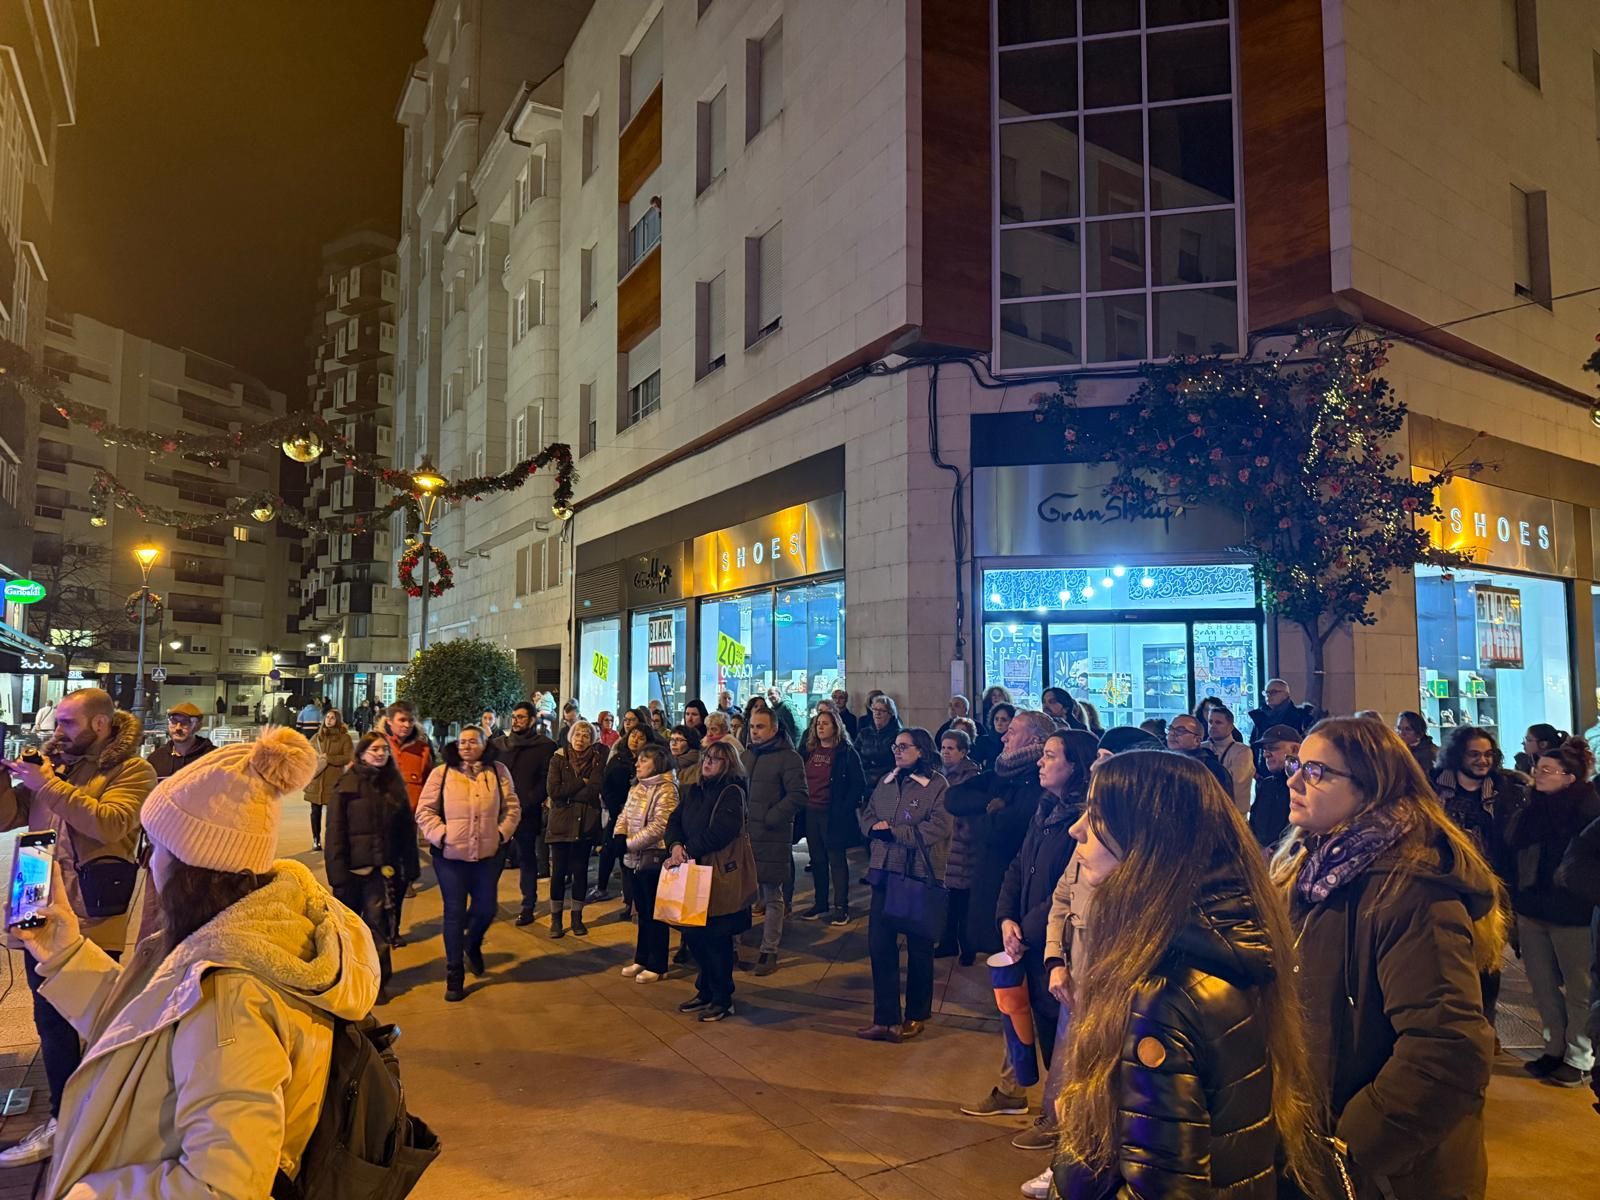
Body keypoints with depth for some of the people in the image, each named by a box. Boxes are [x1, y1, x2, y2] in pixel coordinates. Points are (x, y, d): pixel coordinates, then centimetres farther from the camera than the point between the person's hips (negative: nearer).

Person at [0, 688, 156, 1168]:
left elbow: (109, 823, -25)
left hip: (93, 921, -6)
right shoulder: (52, 761, 9)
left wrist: (48, 784, -21)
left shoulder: (132, 770, -10)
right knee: (51, 1021, 18)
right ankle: (63, 1119, 34)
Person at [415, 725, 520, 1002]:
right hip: (450, 855, -1)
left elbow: (512, 808, 6)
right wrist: (440, 835, -12)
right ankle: (454, 976, 16)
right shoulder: (441, 773, -3)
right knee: (454, 914, 4)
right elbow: (425, 811, -1)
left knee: (485, 909, 10)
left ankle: (472, 945, 44)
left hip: (488, 855, 2)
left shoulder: (498, 772, 2)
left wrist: (502, 833, -5)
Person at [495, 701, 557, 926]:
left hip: (527, 813, -3)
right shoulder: (500, 743, 11)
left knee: (527, 859, 5)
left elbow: (545, 781, -5)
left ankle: (528, 906, 14)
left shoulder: (545, 746, -2)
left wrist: (525, 803, -12)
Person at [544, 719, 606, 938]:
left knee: (580, 871, 7)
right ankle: (556, 919, 13)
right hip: (560, 822, -1)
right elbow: (552, 791, -11)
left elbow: (594, 790, -11)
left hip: (585, 822, 1)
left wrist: (566, 793, -12)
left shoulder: (597, 761, 2)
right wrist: (581, 783, -12)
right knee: (559, 872, 3)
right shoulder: (558, 759, 1)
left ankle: (577, 918, 18)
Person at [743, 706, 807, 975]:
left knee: (773, 896, 4)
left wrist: (769, 818, -16)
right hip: (742, 835, 6)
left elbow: (797, 796, -13)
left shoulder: (788, 758, -6)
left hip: (772, 838, -5)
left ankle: (769, 951, 13)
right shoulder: (746, 755, 14)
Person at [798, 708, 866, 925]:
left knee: (836, 860, 1)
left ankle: (841, 906, 8)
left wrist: (845, 809, -13)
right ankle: (821, 903, 22)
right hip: (811, 813, 5)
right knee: (817, 859, 12)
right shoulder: (808, 750, 9)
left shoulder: (846, 752, -6)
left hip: (834, 814, -5)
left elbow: (858, 784, -8)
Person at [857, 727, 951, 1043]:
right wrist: (875, 827, -11)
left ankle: (916, 1016, 27)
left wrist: (894, 832, -18)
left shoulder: (938, 785, -8)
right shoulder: (886, 782, 13)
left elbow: (937, 828, -18)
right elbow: (867, 816, 12)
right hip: (884, 873, 6)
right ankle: (885, 1019, 14)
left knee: (919, 947, 10)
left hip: (921, 876, -5)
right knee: (879, 946, 4)